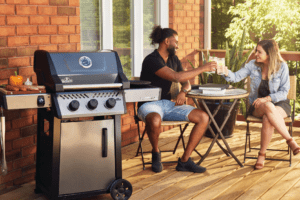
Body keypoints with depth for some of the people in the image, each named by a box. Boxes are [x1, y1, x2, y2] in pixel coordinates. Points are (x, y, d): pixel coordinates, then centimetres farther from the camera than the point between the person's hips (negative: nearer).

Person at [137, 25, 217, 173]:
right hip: (149, 105, -7)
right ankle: (156, 153, -10)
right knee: (155, 120, -43)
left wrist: (183, 91, -7)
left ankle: (184, 161, -9)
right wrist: (203, 68, -18)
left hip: (168, 104, 8)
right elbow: (176, 77, -24)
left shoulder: (174, 60, 14)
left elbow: (186, 82, 18)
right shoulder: (151, 60, -13)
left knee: (203, 118, -12)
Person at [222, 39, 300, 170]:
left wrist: (267, 98, -22)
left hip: (279, 103, -1)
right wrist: (225, 71, -26)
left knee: (268, 119, -38)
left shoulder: (282, 67, -5)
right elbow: (236, 77, -5)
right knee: (269, 108, -37)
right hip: (257, 105, 1)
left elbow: (284, 91, -7)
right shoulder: (253, 65, 1)